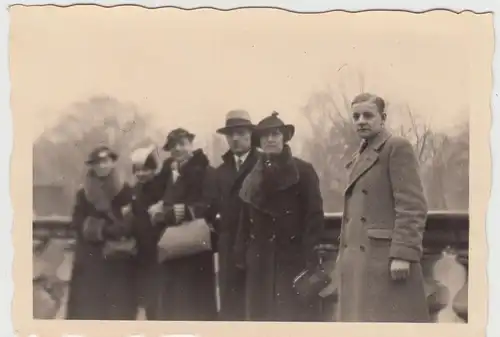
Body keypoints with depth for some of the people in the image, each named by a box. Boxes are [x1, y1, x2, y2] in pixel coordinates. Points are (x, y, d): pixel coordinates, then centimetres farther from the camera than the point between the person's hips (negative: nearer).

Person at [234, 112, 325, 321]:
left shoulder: (303, 170, 0)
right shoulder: (254, 176, 14)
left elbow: (314, 214, -6)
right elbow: (246, 218, 13)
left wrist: (310, 255, -14)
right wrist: (241, 255, 6)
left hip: (294, 257, -4)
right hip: (261, 260, 4)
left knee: (295, 315, -2)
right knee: (262, 316, 5)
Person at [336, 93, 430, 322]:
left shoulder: (397, 148, -4)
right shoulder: (360, 157, 22)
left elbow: (413, 206, -13)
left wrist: (403, 255, -21)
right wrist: (344, 256, 16)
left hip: (387, 259, -8)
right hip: (358, 261, 9)